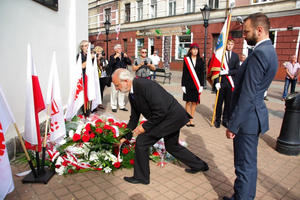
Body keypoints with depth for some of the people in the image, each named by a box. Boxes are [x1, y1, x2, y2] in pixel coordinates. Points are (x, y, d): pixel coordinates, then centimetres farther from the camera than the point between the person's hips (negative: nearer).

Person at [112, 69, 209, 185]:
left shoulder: (144, 85, -26)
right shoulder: (132, 95, 5)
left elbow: (161, 111, -29)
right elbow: (134, 117, 15)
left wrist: (145, 126, -19)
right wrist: (126, 137, 16)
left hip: (172, 117, -10)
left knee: (141, 141, -7)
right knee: (172, 147, 25)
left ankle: (141, 177, 12)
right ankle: (199, 165, 45)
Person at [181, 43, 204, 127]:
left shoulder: (200, 60, 6)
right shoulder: (186, 59, 1)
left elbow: (202, 73, 5)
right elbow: (184, 73, -1)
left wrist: (201, 85, -1)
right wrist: (183, 85, -6)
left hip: (197, 84, 2)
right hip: (188, 84, -2)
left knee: (194, 102, 7)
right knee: (188, 102, 3)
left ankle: (191, 120, 17)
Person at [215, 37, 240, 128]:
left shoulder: (235, 56, 11)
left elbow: (237, 70, 4)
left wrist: (228, 72, -13)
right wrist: (217, 82, -12)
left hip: (231, 83, 3)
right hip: (221, 82, -2)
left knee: (228, 102, 6)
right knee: (219, 102, 5)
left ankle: (225, 120, 18)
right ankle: (218, 119, 17)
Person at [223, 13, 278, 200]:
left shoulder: (259, 53, -19)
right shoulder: (269, 51, 13)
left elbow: (247, 95, -23)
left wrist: (233, 125, -18)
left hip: (248, 117, -11)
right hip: (255, 115, 11)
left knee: (245, 165, 3)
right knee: (250, 162, 21)